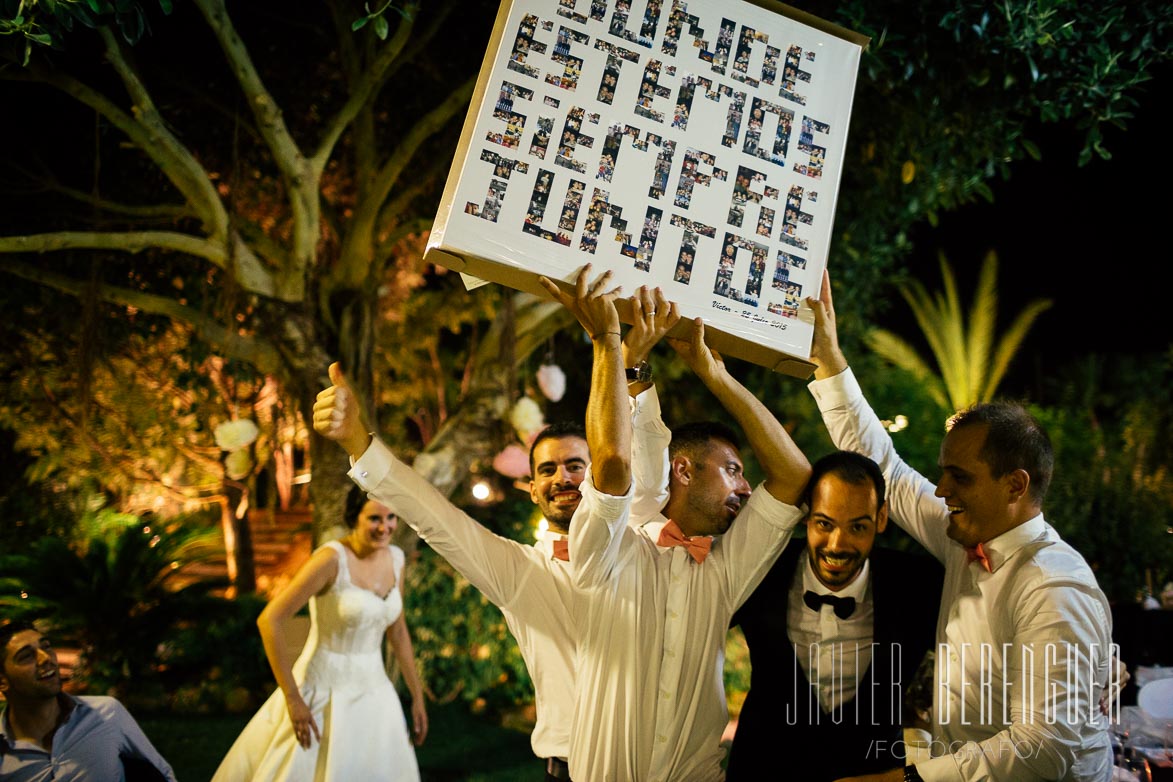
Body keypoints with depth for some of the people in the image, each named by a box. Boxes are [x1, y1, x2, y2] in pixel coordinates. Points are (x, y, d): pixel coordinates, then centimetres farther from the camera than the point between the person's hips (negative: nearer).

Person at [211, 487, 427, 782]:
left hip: (372, 689, 6)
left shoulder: (395, 558, 0)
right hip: (322, 692, -6)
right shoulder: (331, 558, -21)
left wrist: (417, 696, 13)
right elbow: (270, 620, -23)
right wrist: (293, 699, -21)